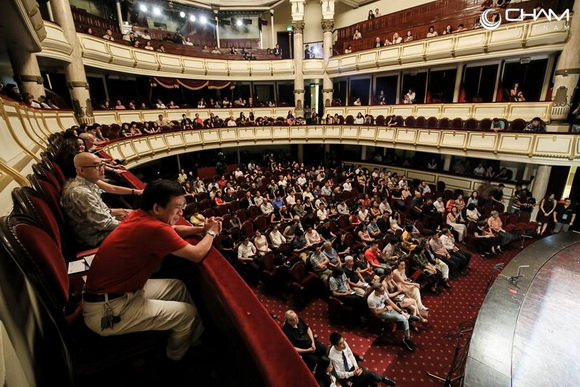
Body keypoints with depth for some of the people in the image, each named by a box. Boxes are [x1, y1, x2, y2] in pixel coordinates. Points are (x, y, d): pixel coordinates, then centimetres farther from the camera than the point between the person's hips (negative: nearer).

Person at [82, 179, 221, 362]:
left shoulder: (141, 216, -2)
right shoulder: (154, 228, -30)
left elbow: (172, 230, 16)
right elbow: (197, 254, -22)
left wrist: (202, 228, 3)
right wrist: (211, 232, -3)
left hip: (115, 292, 10)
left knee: (178, 286, 17)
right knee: (188, 313, -1)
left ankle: (196, 337, 34)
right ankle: (175, 358, 31)